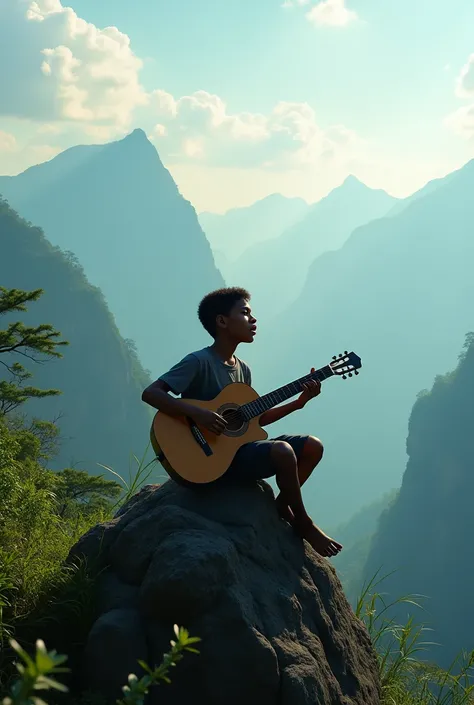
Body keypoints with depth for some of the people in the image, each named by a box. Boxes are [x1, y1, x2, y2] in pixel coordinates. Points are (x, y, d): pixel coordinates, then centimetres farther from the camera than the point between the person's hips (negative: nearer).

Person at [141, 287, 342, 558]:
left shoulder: (243, 369, 12)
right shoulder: (200, 362, -14)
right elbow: (151, 393, -21)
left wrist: (299, 402, 7)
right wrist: (197, 413, -32)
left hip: (241, 444, 9)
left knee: (313, 447, 0)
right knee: (282, 451, -30)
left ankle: (281, 508, 7)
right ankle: (303, 524, -8)